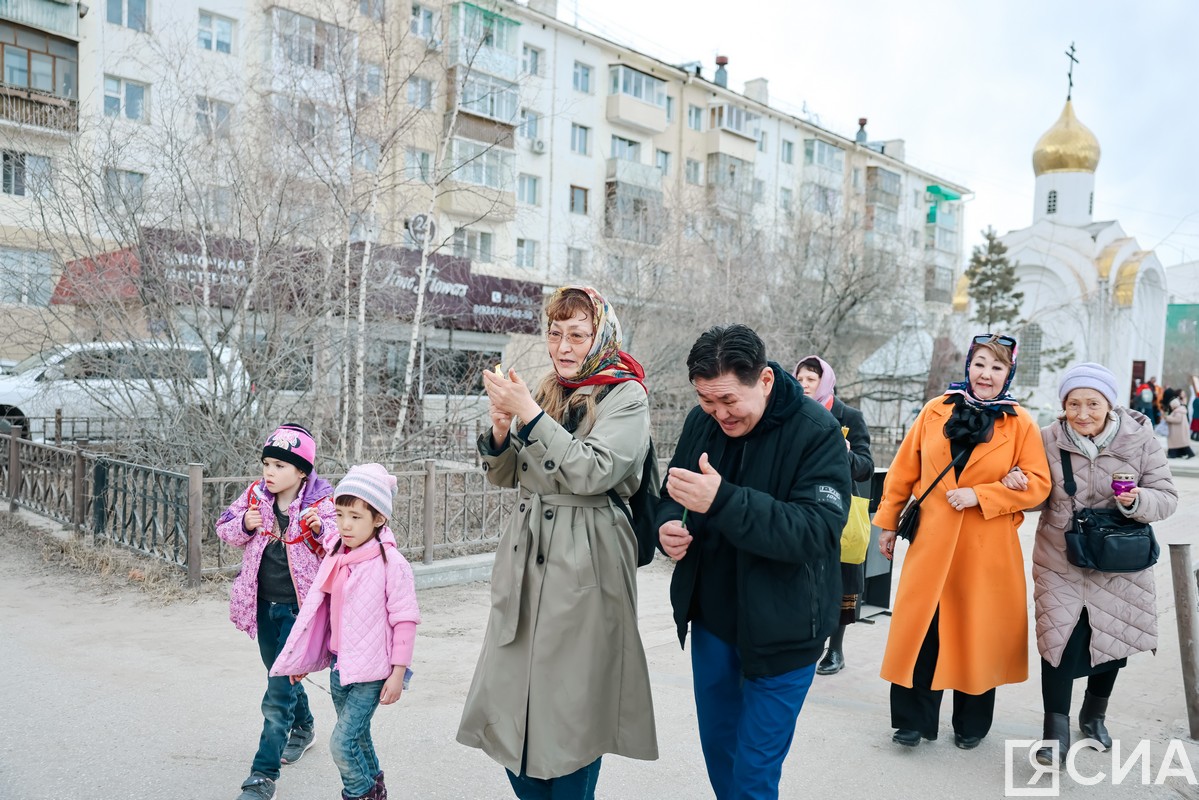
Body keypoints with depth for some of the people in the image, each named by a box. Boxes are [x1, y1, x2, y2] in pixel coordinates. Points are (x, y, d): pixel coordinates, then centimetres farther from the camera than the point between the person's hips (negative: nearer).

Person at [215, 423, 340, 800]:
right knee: (282, 675, 25)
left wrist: (321, 529, -32)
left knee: (279, 691, -7)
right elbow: (225, 529, 8)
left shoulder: (321, 503, -15)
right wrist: (243, 524, -13)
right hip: (263, 604, 6)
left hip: (299, 607, -6)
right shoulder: (255, 495, -2)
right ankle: (303, 728, 50)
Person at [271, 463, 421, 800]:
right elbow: (318, 610, 12)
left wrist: (398, 672, -13)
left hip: (371, 672, -6)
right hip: (339, 667, 7)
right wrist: (300, 660, 15)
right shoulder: (335, 559, 3)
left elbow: (405, 619, -14)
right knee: (357, 739, 18)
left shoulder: (391, 563, -16)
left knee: (343, 742, -8)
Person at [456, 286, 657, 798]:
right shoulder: (545, 391, 11)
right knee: (512, 694, 11)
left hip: (584, 564, -6)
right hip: (525, 555, 6)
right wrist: (500, 427, -7)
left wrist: (529, 414, -21)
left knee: (570, 703, 4)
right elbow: (503, 476, 12)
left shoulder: (626, 398, -6)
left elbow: (593, 472, -20)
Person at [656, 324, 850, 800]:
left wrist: (722, 501, -39)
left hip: (780, 631, -5)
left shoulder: (817, 432, -18)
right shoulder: (701, 422, -3)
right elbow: (671, 494, 8)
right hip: (711, 619, 5)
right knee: (717, 747, 21)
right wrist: (667, 525, -16)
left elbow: (818, 530, -27)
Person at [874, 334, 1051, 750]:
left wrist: (979, 495, -15)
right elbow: (904, 471, 7)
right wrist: (888, 523, 8)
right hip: (931, 543, 1)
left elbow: (1037, 484, -4)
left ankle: (971, 724, 30)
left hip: (988, 549, -1)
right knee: (921, 629, 3)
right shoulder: (934, 412, 3)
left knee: (978, 633, 10)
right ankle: (913, 719, 18)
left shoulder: (1021, 424, -1)